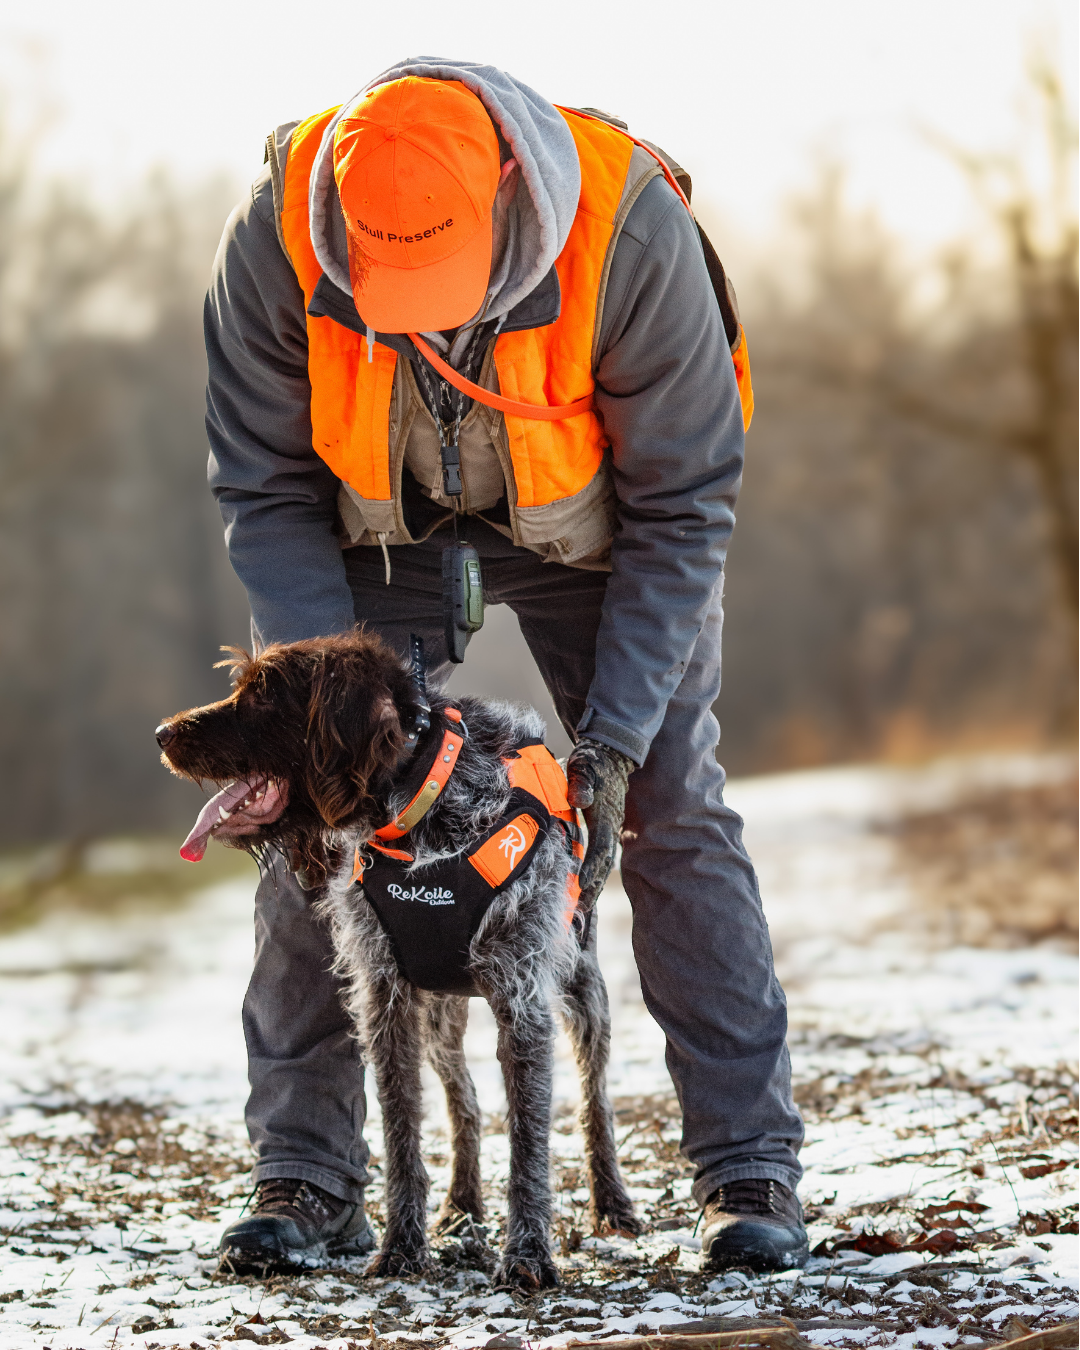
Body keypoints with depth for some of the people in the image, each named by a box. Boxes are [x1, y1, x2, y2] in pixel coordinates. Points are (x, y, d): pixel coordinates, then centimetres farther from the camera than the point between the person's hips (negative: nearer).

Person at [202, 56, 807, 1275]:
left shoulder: (628, 226, -36)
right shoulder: (276, 235, -31)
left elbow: (682, 508, -24)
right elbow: (266, 494, -17)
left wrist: (613, 739, -29)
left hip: (588, 517, -1)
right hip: (375, 522, 2)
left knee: (674, 810, -10)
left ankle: (749, 1169, -2)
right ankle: (306, 1179, 4)